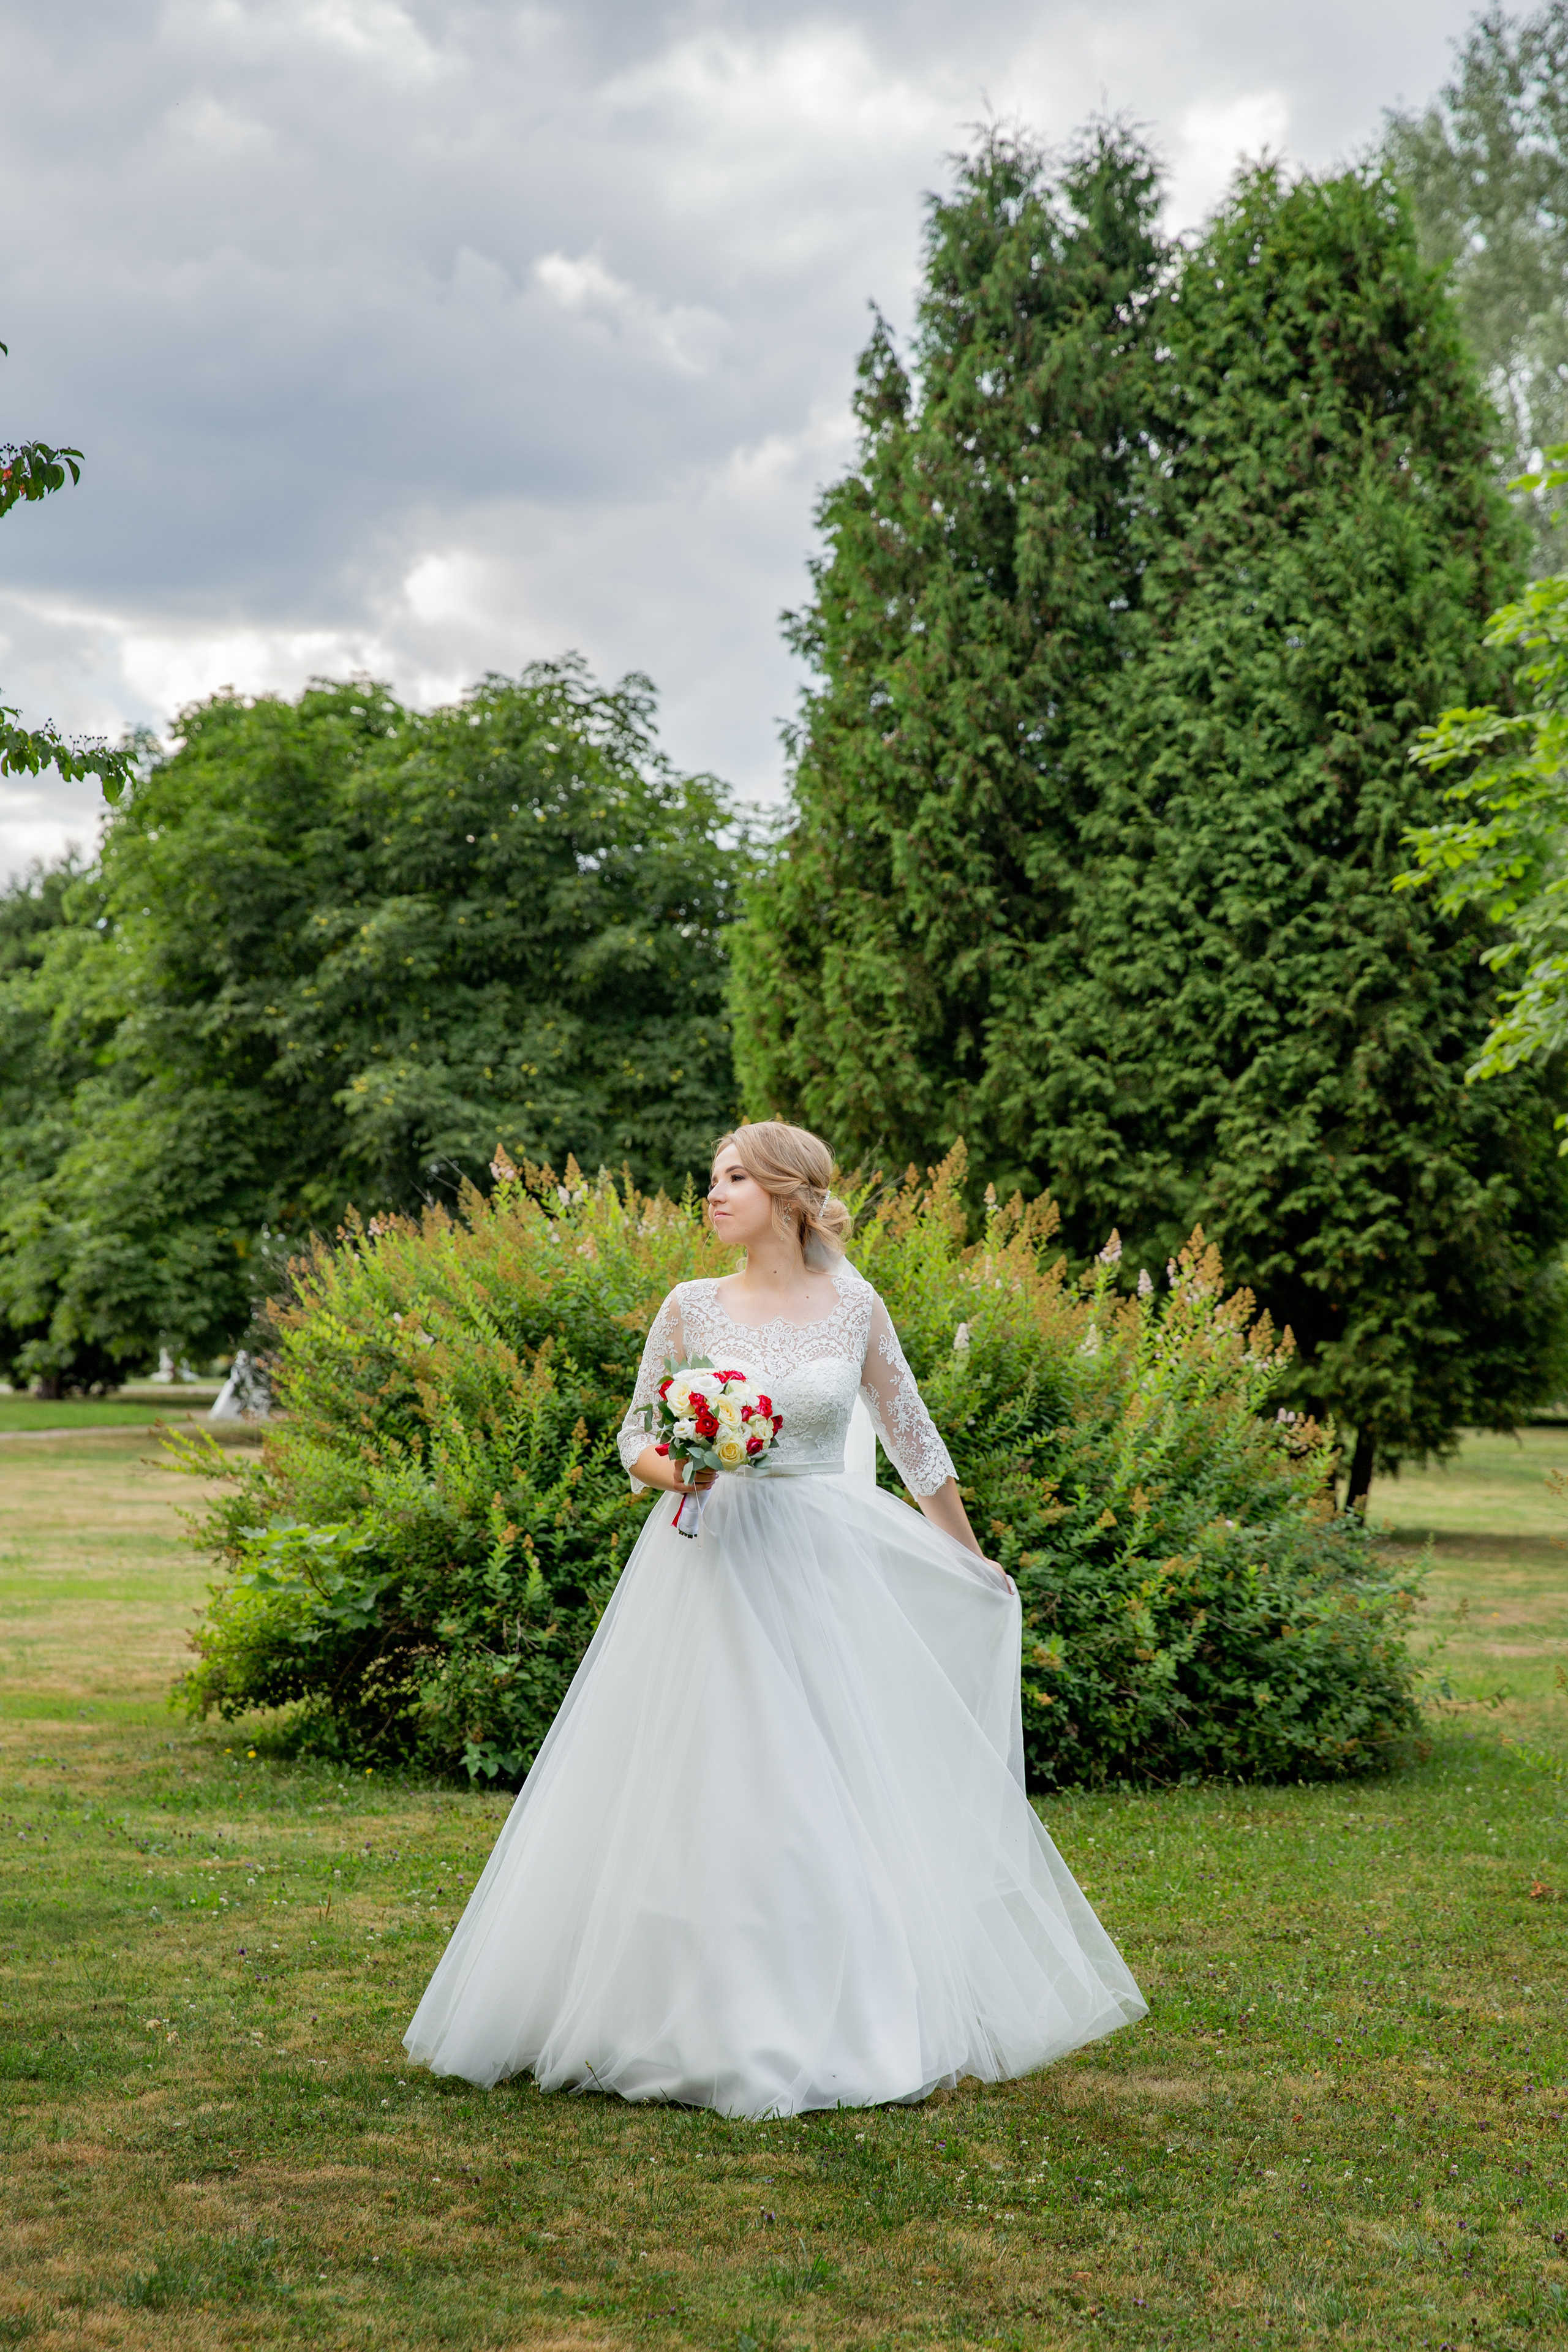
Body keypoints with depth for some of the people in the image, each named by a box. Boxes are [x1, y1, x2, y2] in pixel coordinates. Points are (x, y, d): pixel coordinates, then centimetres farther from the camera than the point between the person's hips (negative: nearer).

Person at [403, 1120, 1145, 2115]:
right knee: (714, 1795, -2)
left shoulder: (855, 1307, 2)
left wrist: (974, 1564, 20)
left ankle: (865, 2016, 16)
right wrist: (674, 1471, -16)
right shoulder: (692, 1308, 2)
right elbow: (637, 1439, 8)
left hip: (833, 1568, 0)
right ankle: (725, 2021, 8)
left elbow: (913, 1438, 12)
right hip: (718, 1566, 0)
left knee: (850, 1792, 2)